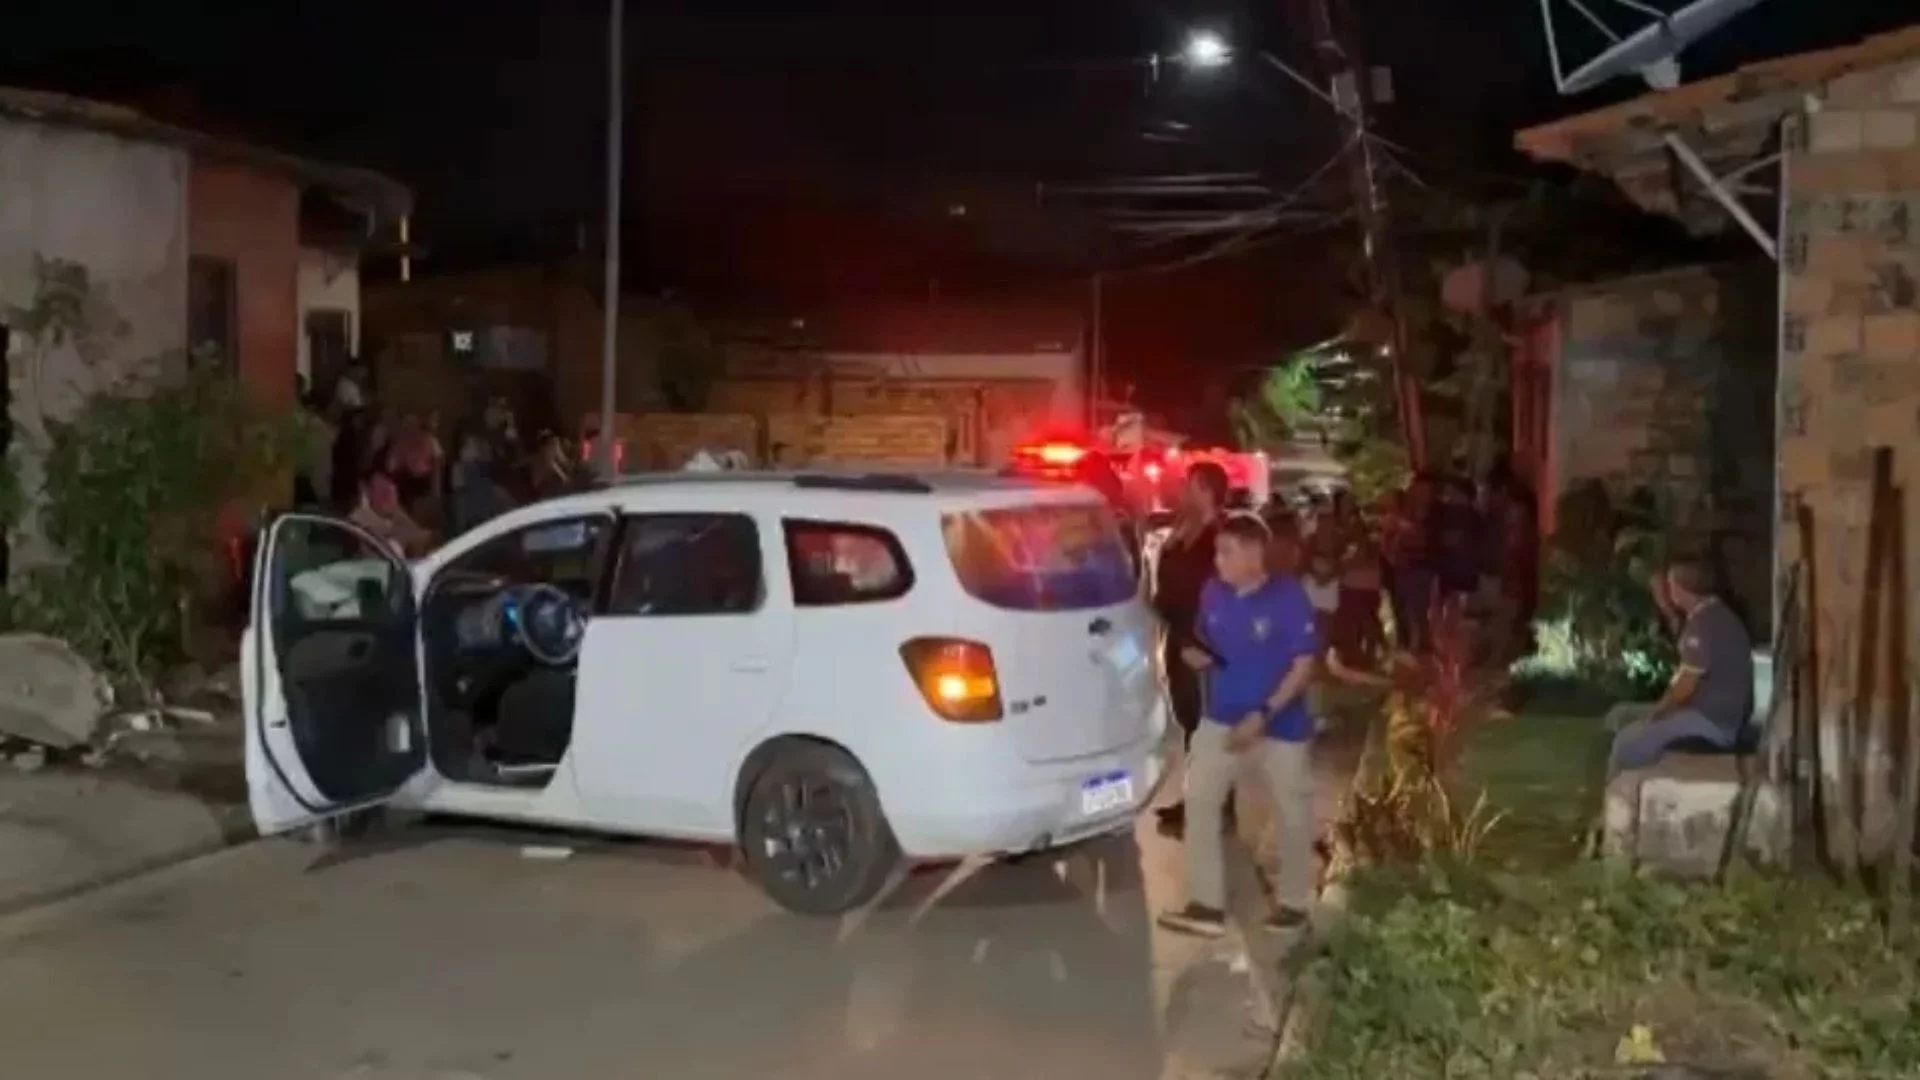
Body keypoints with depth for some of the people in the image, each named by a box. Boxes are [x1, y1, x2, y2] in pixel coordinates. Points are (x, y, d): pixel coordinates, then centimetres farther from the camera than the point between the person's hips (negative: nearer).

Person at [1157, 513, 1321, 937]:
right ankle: (1206, 904, 4)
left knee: (1292, 815, 10)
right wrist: (1196, 655, -11)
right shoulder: (1212, 593, -3)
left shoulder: (1288, 597, -18)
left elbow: (1304, 665, -16)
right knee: (1198, 801, -3)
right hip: (1221, 718, 4)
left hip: (1281, 724, -4)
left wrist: (1264, 714, -22)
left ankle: (1293, 901, 29)